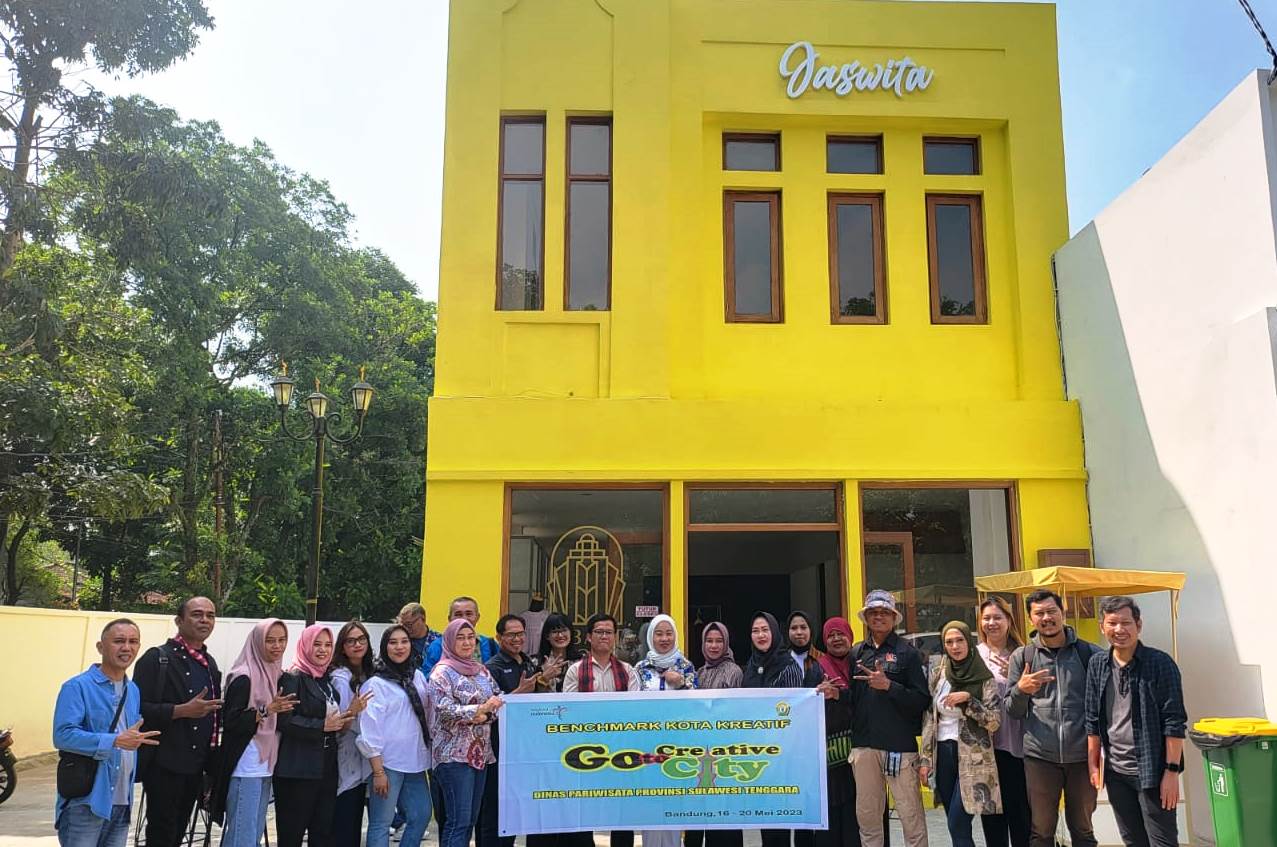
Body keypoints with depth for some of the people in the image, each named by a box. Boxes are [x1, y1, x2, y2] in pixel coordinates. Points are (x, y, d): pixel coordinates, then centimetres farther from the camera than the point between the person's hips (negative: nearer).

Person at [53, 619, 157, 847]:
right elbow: (63, 735, -20)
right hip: (86, 802, -7)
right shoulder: (77, 687, -9)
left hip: (122, 803, 7)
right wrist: (115, 741, -26)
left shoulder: (134, 691, 13)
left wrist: (137, 740, 2)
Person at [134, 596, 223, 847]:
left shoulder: (209, 663, 13)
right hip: (164, 765, -7)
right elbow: (139, 709, -16)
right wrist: (183, 710, -24)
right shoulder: (157, 658, -8)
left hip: (195, 767, 7)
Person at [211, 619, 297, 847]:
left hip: (265, 766, 8)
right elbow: (231, 722, -18)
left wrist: (279, 708, 7)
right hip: (246, 768, -8)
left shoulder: (277, 675, 12)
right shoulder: (243, 678, -12)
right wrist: (266, 710, -26)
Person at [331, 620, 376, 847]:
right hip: (346, 763, -7)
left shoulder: (369, 675, 9)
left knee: (355, 827, 12)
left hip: (363, 762, 7)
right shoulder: (340, 678, -12)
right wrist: (351, 712, -34)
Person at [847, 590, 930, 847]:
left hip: (899, 744, -4)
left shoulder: (907, 652, 1)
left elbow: (922, 700, -6)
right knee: (867, 814, 10)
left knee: (910, 814, -2)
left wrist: (889, 686, -17)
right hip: (863, 744, 4)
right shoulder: (856, 653, 12)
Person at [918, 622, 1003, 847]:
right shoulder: (937, 674, 6)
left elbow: (994, 722, -9)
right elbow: (928, 718, 8)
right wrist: (925, 758, 3)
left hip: (972, 757, -4)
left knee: (957, 825, -11)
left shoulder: (984, 677, -5)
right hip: (943, 753, 4)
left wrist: (968, 699, -20)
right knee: (956, 826, 7)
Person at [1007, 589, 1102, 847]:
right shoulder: (1021, 657, 5)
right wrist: (1020, 689, -14)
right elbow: (1013, 712, 6)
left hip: (1082, 755, 0)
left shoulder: (1089, 653, 2)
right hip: (1040, 756, 0)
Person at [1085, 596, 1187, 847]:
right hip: (1116, 772, 5)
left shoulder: (1160, 663, -9)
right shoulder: (1097, 664, 4)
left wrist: (1172, 770, -14)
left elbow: (1174, 722, -11)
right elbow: (1092, 719, 10)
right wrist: (1093, 764, 8)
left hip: (1152, 771, -5)